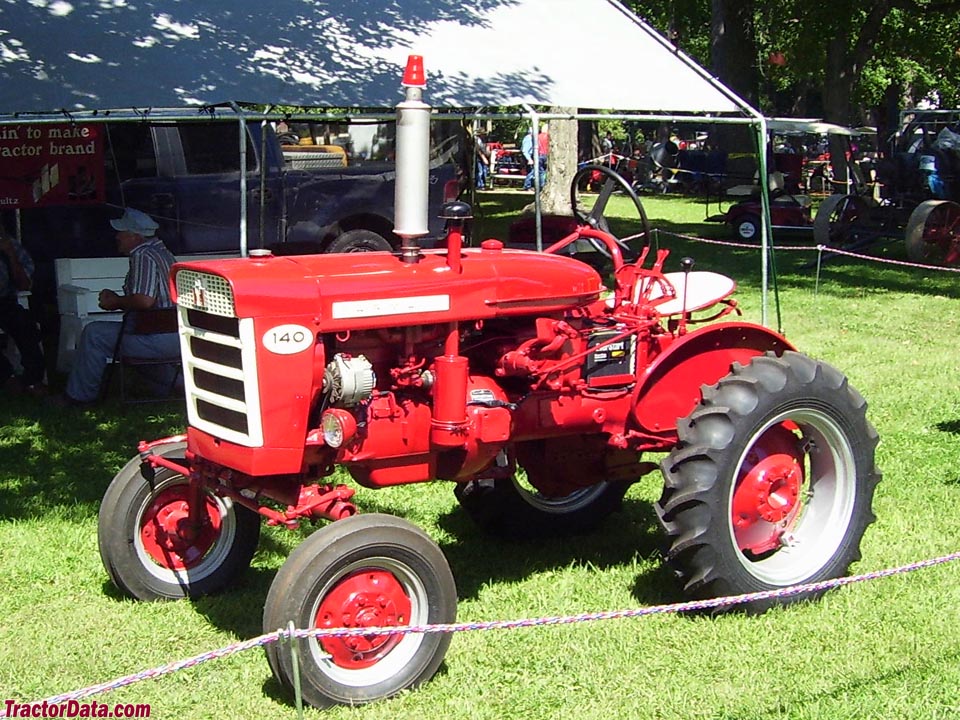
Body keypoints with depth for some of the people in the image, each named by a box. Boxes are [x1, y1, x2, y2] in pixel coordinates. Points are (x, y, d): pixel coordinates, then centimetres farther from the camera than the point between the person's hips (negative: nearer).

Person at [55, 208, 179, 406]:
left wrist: (116, 303, -9)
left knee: (93, 334, -4)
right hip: (178, 335, 11)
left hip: (161, 339, -11)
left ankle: (80, 395, 8)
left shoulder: (143, 256, -14)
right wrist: (117, 299, 13)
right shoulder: (162, 252, 18)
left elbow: (144, 300, -26)